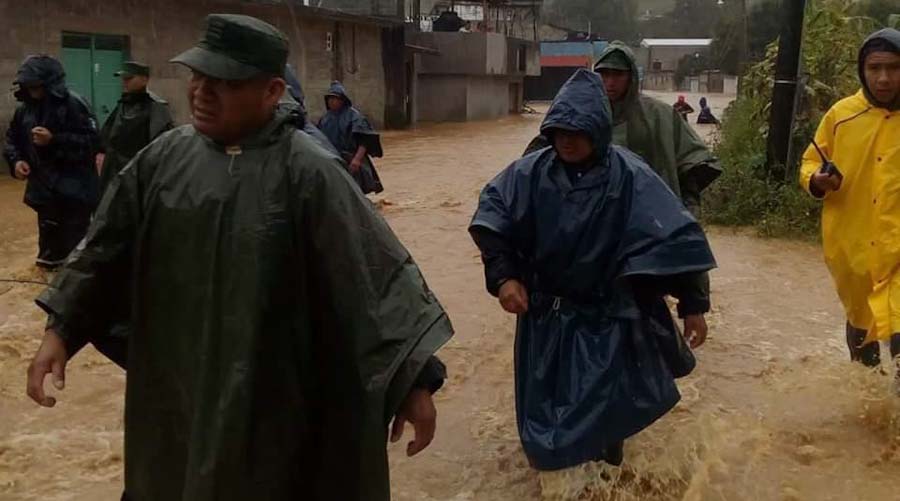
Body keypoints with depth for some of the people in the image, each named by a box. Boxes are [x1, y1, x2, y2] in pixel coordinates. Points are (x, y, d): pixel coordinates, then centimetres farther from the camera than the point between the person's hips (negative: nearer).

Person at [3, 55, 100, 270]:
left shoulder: (72, 104, -13)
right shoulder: (25, 109, 7)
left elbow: (92, 140, -19)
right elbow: (12, 139, 19)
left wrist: (54, 140, -24)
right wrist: (16, 160, 0)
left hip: (74, 191, -6)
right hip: (44, 190, 6)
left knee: (75, 249, -2)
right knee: (49, 246, 17)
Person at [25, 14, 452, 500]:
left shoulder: (306, 172, -17)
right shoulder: (164, 156, 0)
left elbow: (375, 271, -19)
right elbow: (106, 245, 10)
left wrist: (415, 379, -22)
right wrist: (60, 329, 7)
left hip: (269, 397, -5)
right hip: (172, 388, 5)